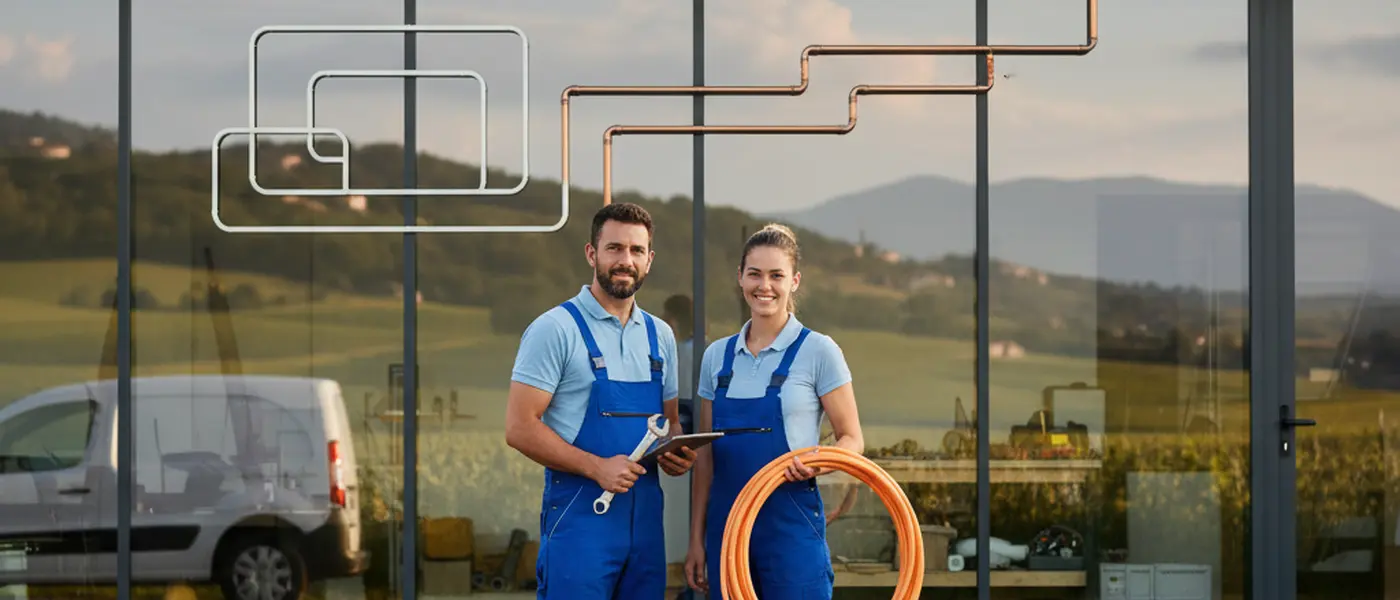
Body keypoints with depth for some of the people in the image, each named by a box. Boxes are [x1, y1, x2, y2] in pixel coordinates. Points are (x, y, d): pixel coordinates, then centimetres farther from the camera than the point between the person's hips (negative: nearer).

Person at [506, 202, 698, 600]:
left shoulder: (660, 336, 14)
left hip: (645, 516, 6)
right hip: (580, 512, -6)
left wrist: (678, 451, 0)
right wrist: (596, 467, -20)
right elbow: (520, 427, -11)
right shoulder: (556, 329, -6)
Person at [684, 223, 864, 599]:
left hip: (792, 524, -4)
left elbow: (852, 440, -1)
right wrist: (696, 539, 9)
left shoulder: (818, 351, -3)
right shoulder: (717, 356, 10)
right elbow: (705, 455, 13)